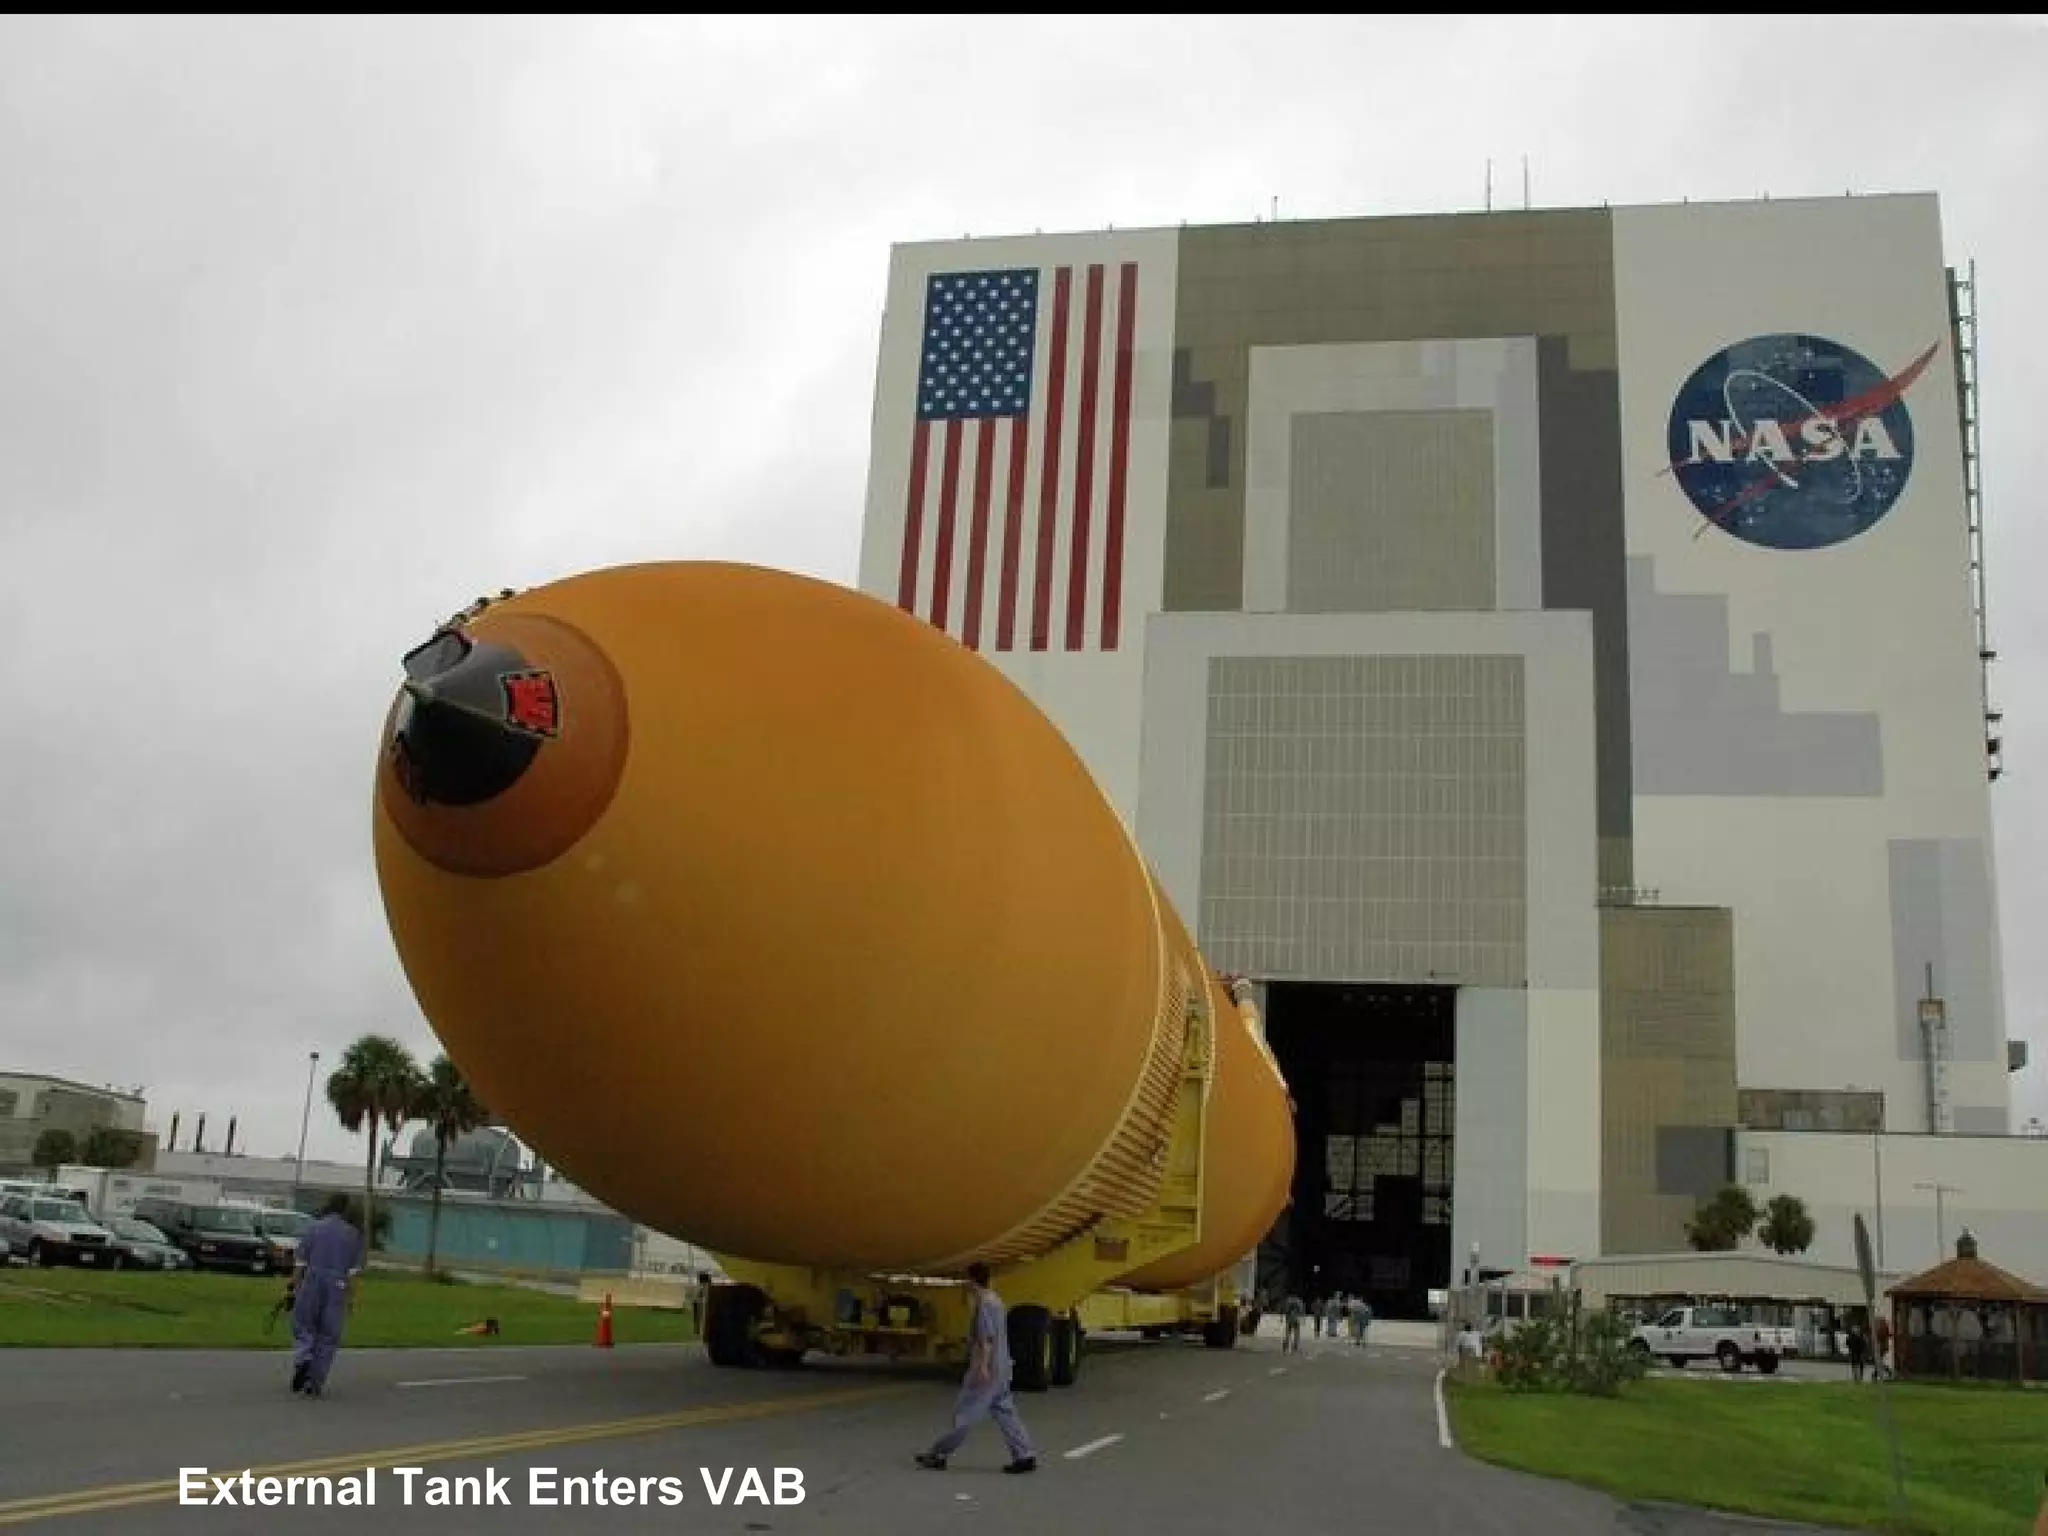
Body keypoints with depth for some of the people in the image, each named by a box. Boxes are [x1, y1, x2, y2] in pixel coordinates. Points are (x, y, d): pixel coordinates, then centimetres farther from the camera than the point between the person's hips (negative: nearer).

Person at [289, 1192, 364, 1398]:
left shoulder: (313, 1228, 2)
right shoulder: (352, 1234, 3)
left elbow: (300, 1263, 0)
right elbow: (353, 1271, 1)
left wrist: (295, 1288, 7)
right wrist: (351, 1298, 6)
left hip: (312, 1284, 0)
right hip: (337, 1288, 0)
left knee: (303, 1327, 14)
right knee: (328, 1336, 8)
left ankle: (302, 1360, -12)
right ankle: (315, 1382, 8)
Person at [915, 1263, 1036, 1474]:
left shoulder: (985, 1304, -16)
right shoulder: (994, 1299, 14)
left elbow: (987, 1338, -23)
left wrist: (983, 1366, -25)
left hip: (988, 1368, -10)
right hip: (1000, 1367, 10)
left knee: (965, 1411, -3)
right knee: (1004, 1411, 9)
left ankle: (939, 1454, 4)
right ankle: (1025, 1456, 5)